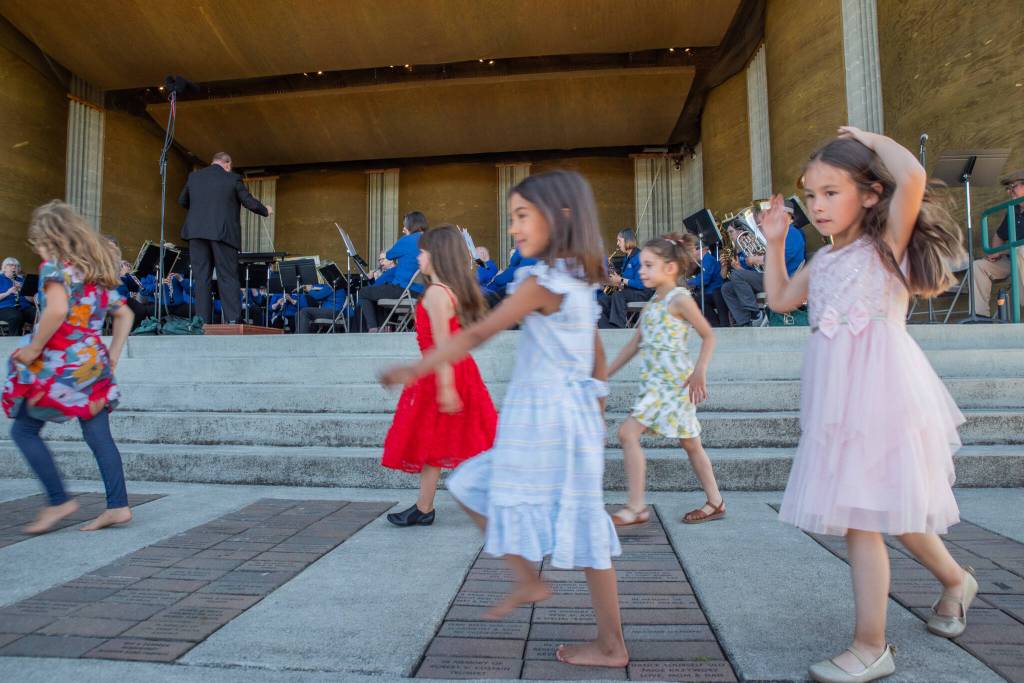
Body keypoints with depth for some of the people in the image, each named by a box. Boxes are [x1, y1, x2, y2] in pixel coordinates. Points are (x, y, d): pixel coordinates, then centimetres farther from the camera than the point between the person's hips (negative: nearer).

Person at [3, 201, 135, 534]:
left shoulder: (55, 264, -7)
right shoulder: (96, 269, 16)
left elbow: (57, 309, -25)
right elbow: (124, 314, 21)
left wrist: (33, 349, -14)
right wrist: (112, 355, 18)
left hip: (60, 364, -7)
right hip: (92, 363, 7)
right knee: (99, 436, 6)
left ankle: (59, 501, 5)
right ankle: (118, 505, 6)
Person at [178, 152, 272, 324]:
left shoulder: (194, 176, 12)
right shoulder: (233, 179, 2)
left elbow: (182, 202, 23)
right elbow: (250, 203, 4)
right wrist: (266, 211, 23)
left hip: (197, 232, 3)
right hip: (223, 233, -2)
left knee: (201, 279, 4)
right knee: (228, 278, 0)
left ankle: (203, 322, 1)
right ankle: (233, 320, -7)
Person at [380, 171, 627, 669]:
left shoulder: (543, 282, -15)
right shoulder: (580, 282, 11)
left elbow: (477, 335, -16)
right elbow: (598, 358, 15)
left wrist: (416, 370, -10)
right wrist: (594, 419, 22)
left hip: (549, 418, -9)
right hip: (570, 412, 9)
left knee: (580, 526, 3)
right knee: (472, 488, 16)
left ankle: (611, 647, 20)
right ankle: (528, 582, 25)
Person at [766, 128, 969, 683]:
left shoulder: (887, 242, -6)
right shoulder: (824, 260, 14)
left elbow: (913, 177, -23)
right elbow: (780, 299, 25)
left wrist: (870, 139, -7)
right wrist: (774, 241, 18)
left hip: (878, 395, -8)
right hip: (841, 399, 8)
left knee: (859, 515, -5)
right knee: (888, 508, 19)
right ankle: (955, 580, 46)